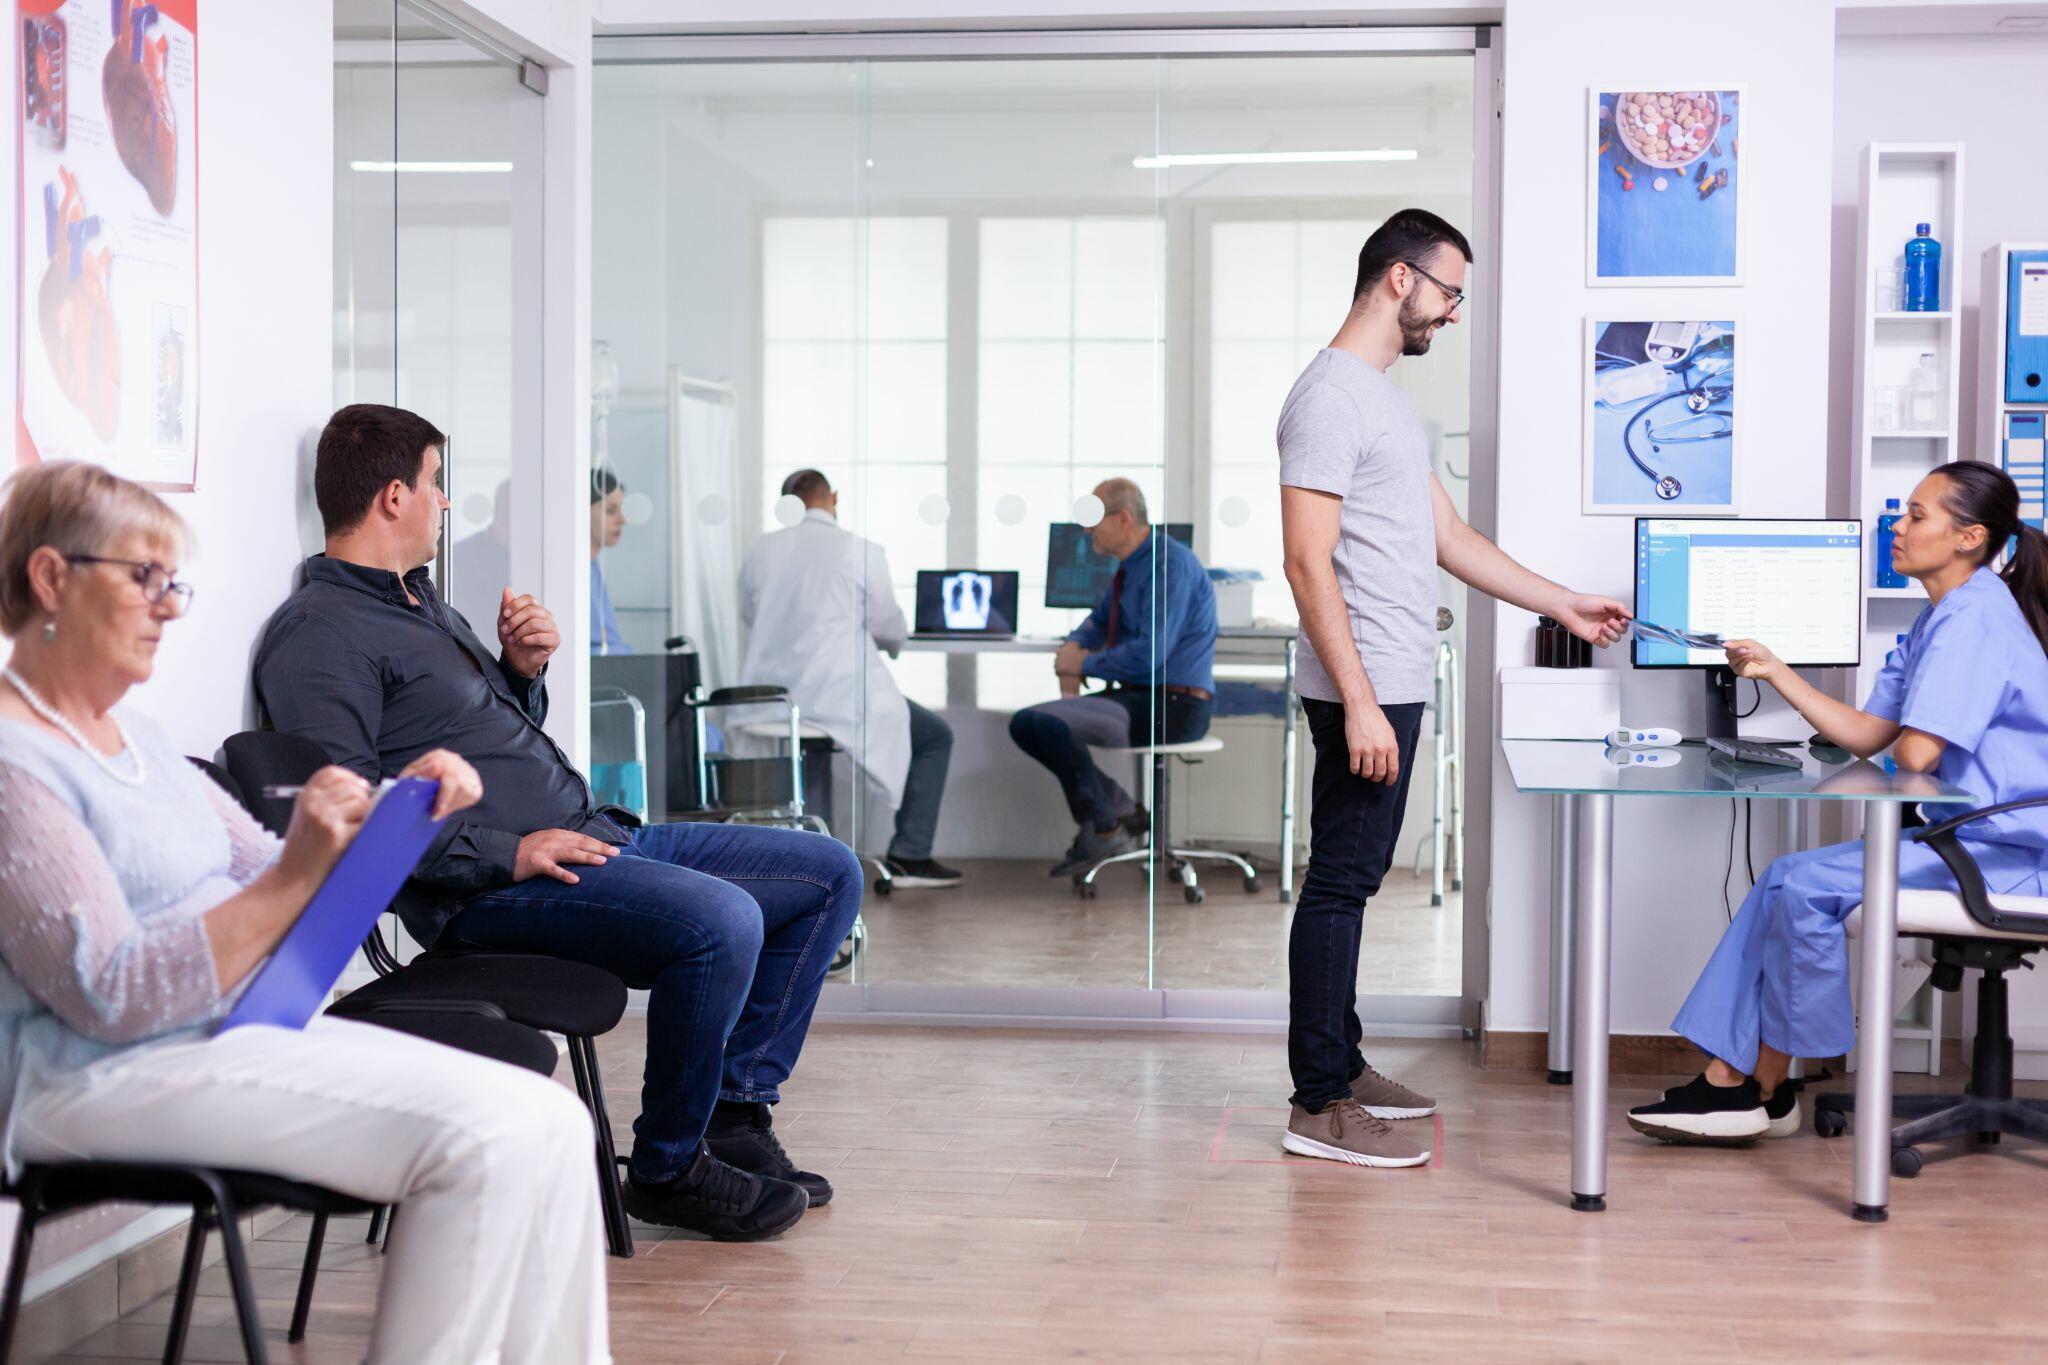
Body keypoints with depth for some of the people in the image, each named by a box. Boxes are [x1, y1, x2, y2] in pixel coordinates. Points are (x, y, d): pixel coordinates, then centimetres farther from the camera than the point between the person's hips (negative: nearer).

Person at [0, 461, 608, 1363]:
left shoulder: (129, 733, 18)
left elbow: (262, 871, 21)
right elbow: (112, 999, -18)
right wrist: (297, 874, -24)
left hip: (238, 1033, 9)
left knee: (551, 1127, -8)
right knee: (485, 1135, -24)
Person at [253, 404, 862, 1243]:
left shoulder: (420, 604, 24)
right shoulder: (319, 632, -9)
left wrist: (523, 670, 10)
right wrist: (503, 852, -23)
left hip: (592, 836, 11)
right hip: (491, 892, -10)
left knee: (829, 873, 8)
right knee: (722, 920, -34)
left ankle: (734, 1111, 9)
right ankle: (668, 1168, -13)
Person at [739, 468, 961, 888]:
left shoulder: (760, 551, 6)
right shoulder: (861, 551, -6)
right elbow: (891, 630, 2)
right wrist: (897, 637, 26)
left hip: (768, 699, 6)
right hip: (837, 694, -6)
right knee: (936, 736, 14)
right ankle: (909, 857, 7)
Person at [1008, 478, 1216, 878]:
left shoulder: (1170, 564, -17)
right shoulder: (1131, 566, 12)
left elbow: (1149, 654, -25)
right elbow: (1101, 620, 28)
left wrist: (1086, 664, -11)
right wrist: (1073, 649, 6)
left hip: (1170, 707, -10)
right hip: (1141, 696, 10)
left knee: (1039, 723, -22)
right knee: (1026, 723, 14)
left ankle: (1102, 829, -5)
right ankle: (1124, 813, 12)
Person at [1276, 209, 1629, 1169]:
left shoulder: (1385, 399, 18)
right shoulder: (1331, 398, -15)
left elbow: (1449, 538, 22)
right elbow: (1309, 564, -21)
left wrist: (1564, 606, 22)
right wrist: (1359, 703, -24)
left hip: (1393, 689, 10)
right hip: (1364, 693, -10)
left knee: (1352, 880, 15)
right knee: (1340, 883, -6)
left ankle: (1340, 1067, 25)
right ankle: (1319, 1107, 0)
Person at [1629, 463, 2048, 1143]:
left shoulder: (1975, 617, -17)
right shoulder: (1939, 618, 17)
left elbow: (1915, 754, -23)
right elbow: (1868, 736, 14)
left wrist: (1906, 742, 1)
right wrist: (1776, 672, 10)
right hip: (1958, 834, 10)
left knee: (1805, 886, -18)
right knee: (1785, 879, -2)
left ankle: (1766, 1089, -4)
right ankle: (1730, 1078, -4)